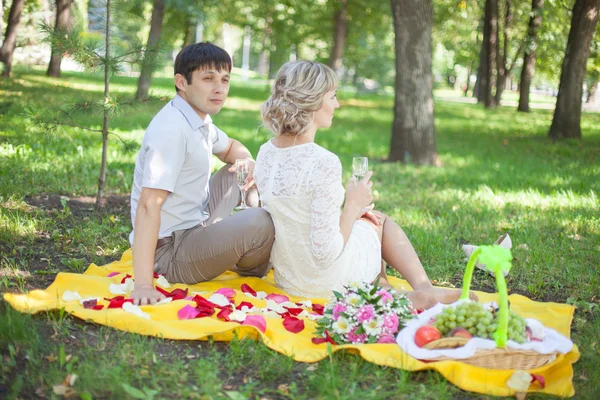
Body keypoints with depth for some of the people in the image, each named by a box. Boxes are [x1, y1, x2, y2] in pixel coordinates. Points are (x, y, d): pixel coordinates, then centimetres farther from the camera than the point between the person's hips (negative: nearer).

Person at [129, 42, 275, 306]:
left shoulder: (200, 120, 5)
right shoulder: (172, 128, -24)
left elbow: (230, 148, 27)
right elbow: (149, 205, -31)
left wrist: (248, 162, 1)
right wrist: (143, 284, -36)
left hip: (194, 226, 10)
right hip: (170, 252, -10)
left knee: (240, 173, 19)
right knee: (262, 223, -23)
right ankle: (249, 269, 9)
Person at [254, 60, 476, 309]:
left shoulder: (265, 152, -3)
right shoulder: (324, 163, -28)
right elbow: (326, 253, -27)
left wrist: (351, 211, 9)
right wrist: (352, 207, -11)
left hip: (286, 277, 7)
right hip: (326, 282, -7)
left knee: (376, 216, 28)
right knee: (378, 221, 22)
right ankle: (423, 291, 24)